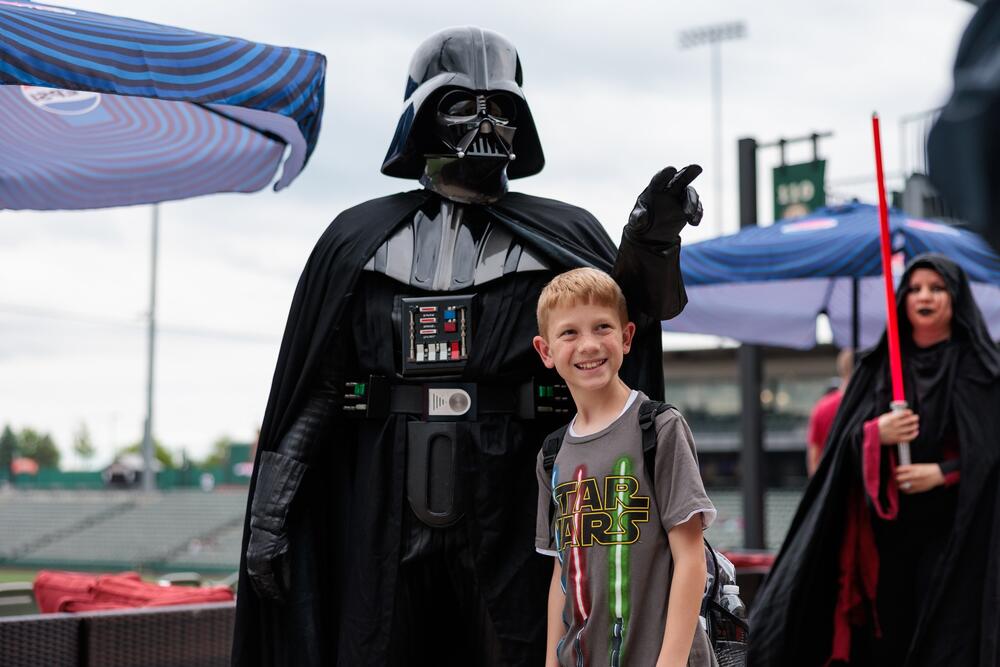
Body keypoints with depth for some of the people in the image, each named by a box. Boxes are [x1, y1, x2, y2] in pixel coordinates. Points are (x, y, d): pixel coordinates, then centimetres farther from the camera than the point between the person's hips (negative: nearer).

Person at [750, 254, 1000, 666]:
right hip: (887, 533, 3)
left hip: (956, 534, -3)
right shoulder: (878, 367, 12)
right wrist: (875, 434, -13)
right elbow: (843, 443, 8)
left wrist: (942, 473, -16)